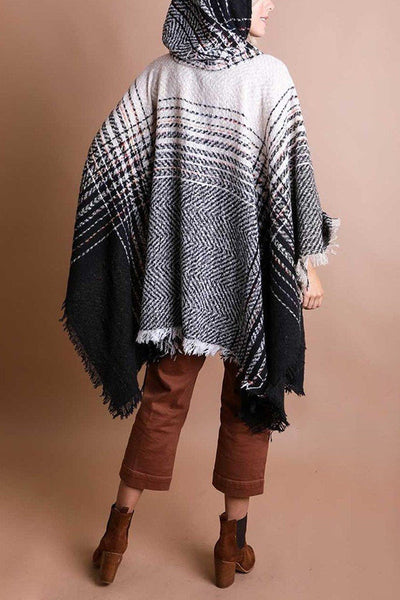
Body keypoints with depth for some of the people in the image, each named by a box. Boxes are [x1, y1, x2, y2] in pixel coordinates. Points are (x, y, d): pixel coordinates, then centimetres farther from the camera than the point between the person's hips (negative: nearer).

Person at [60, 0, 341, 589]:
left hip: (176, 273, 3)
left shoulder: (161, 72, 2)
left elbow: (108, 151, -2)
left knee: (163, 397, 15)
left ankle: (116, 536, 25)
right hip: (252, 274, -3)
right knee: (250, 399, 13)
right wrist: (307, 263, -5)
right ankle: (232, 544, 25)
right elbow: (289, 177, -12)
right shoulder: (270, 75, -9)